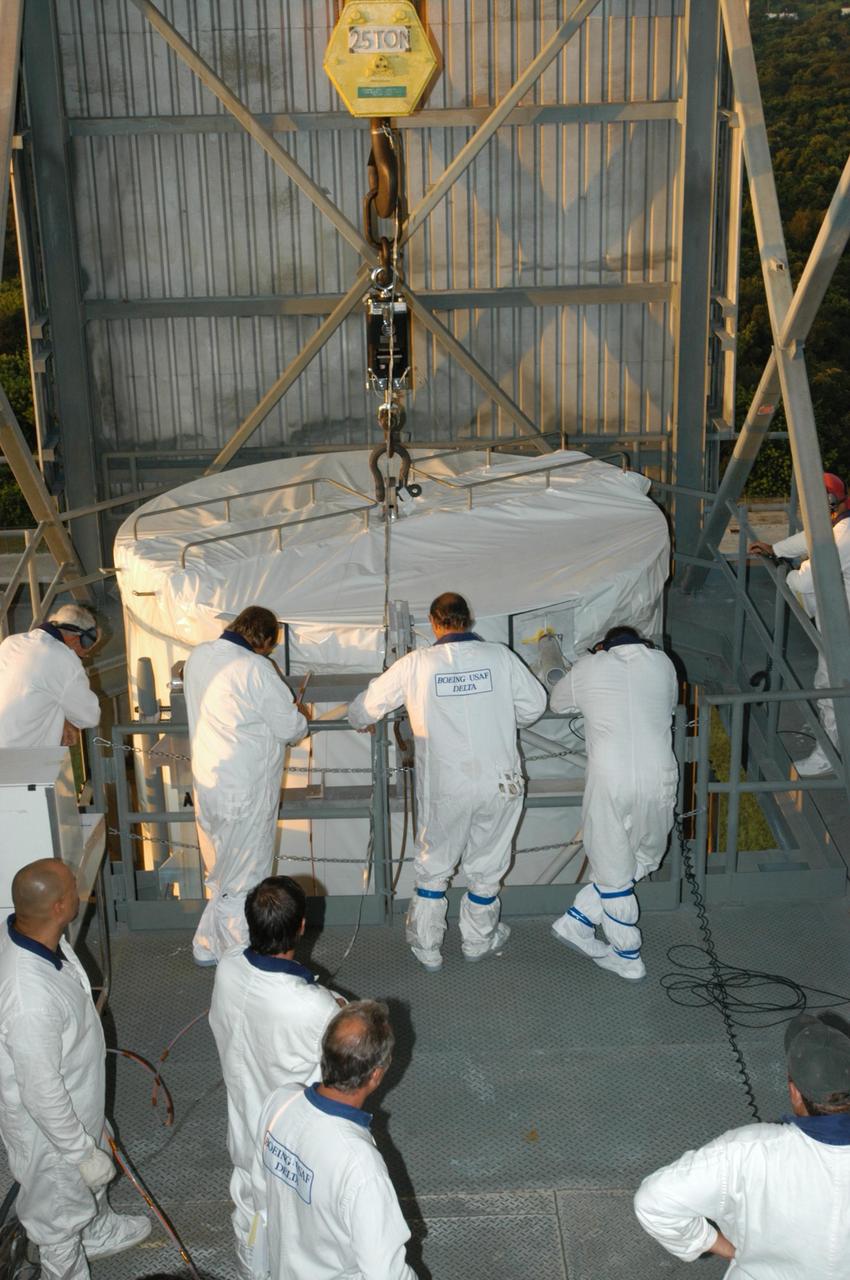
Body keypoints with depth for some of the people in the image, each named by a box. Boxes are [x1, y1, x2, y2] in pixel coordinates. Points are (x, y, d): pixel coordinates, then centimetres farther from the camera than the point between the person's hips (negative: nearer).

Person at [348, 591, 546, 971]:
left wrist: (360, 720, 24)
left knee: (433, 866, 18)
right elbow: (534, 705, 2)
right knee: (486, 866, 18)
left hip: (445, 788, -1)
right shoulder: (500, 657, -6)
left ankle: (426, 947, 27)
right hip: (499, 783, 1)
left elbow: (366, 707, 1)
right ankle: (478, 939, 36)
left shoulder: (416, 664, -8)